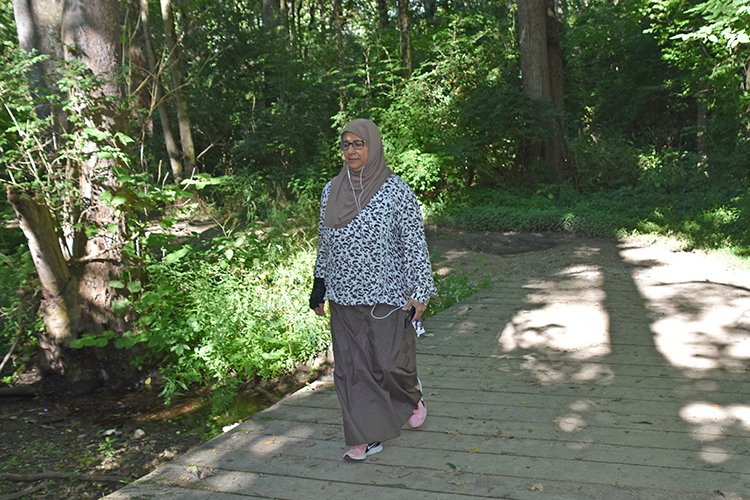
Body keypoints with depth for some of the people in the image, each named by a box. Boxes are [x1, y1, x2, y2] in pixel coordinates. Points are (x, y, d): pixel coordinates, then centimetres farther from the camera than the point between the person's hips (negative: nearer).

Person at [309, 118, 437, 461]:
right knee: (351, 367, 6)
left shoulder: (396, 190, -7)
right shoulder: (332, 190, 7)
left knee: (390, 363, 1)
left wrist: (419, 292, -13)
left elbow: (414, 243, -7)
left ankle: (412, 394, 35)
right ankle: (369, 436, 19)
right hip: (343, 295, 5)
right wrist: (319, 286, 16)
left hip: (386, 294, -4)